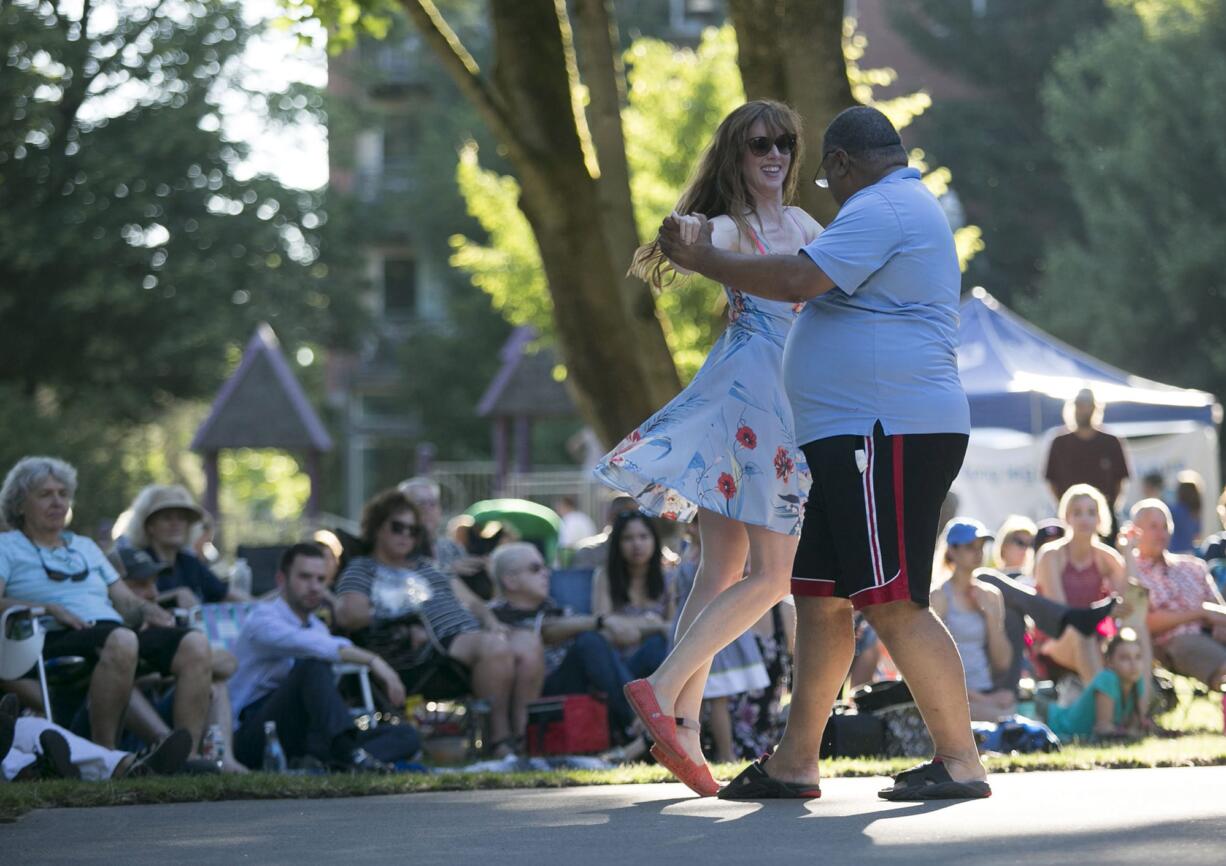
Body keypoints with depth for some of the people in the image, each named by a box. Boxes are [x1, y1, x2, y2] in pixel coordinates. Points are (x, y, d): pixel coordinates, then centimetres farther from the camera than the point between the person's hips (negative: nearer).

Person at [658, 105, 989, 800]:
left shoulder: (880, 209, -11)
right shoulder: (913, 208, 24)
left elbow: (799, 281, -21)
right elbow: (822, 291, 38)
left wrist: (702, 261, -11)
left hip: (889, 431, -11)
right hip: (853, 437, 11)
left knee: (892, 604, -12)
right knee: (821, 596, 10)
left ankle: (962, 761, -9)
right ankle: (797, 762, 13)